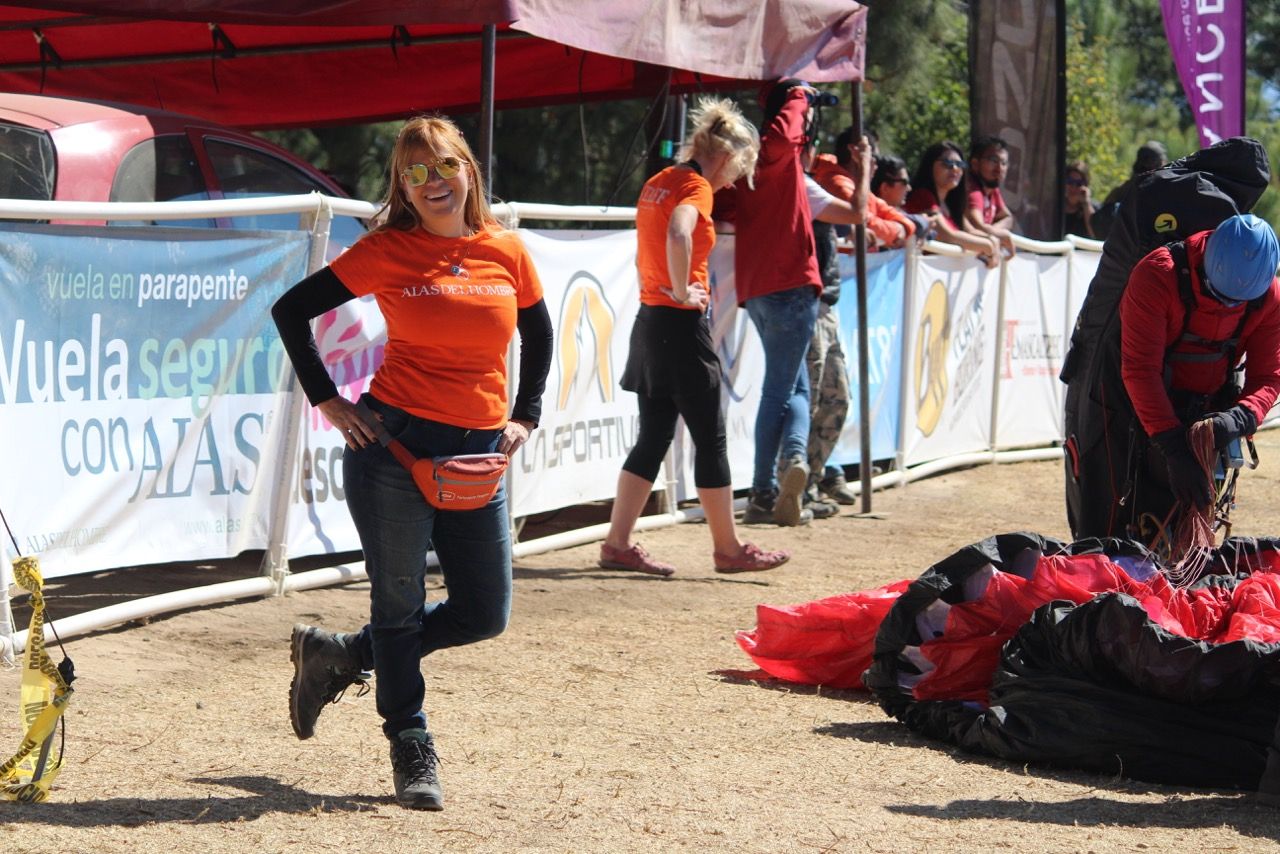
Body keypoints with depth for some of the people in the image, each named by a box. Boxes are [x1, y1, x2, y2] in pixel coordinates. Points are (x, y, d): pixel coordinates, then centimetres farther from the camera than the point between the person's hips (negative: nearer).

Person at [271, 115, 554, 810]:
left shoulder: (506, 251, 5)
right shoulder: (387, 251, -5)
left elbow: (538, 334, 22)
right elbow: (293, 309, 0)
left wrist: (525, 415, 14)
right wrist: (325, 400, -4)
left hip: (476, 455, 4)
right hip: (394, 443, -4)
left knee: (484, 615, 8)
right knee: (400, 606, 1)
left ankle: (336, 656, 26)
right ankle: (411, 753, 16)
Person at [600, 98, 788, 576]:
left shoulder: (657, 183, 13)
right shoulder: (696, 186, -13)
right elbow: (678, 235, -34)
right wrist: (682, 291, -22)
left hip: (649, 320, 8)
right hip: (682, 324, -8)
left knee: (653, 437, 10)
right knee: (711, 439, 2)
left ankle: (617, 543, 7)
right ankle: (728, 549, 10)